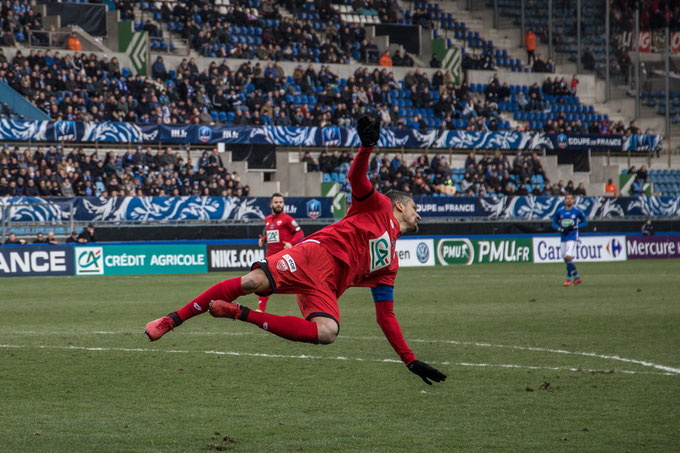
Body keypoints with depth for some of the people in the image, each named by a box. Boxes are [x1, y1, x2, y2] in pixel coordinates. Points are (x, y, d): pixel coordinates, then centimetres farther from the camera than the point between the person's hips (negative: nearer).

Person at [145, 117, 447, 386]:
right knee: (254, 280, -29)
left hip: (326, 284, 5)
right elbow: (356, 178, -2)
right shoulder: (379, 206, 17)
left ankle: (242, 315, -19)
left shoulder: (390, 266, 30)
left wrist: (410, 360, 21)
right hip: (317, 253, -5)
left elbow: (386, 316, 29)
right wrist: (367, 147, -23)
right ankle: (172, 319, -18)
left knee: (327, 333, -29)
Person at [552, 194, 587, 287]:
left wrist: (575, 227, -11)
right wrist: (560, 229, -7)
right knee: (566, 259, 8)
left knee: (569, 257, -17)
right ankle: (576, 276, 24)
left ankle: (568, 279, -8)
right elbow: (554, 223, 12)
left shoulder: (577, 211, -2)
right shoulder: (559, 212, 5)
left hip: (573, 237, -5)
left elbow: (585, 222, 5)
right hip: (563, 238, 5)